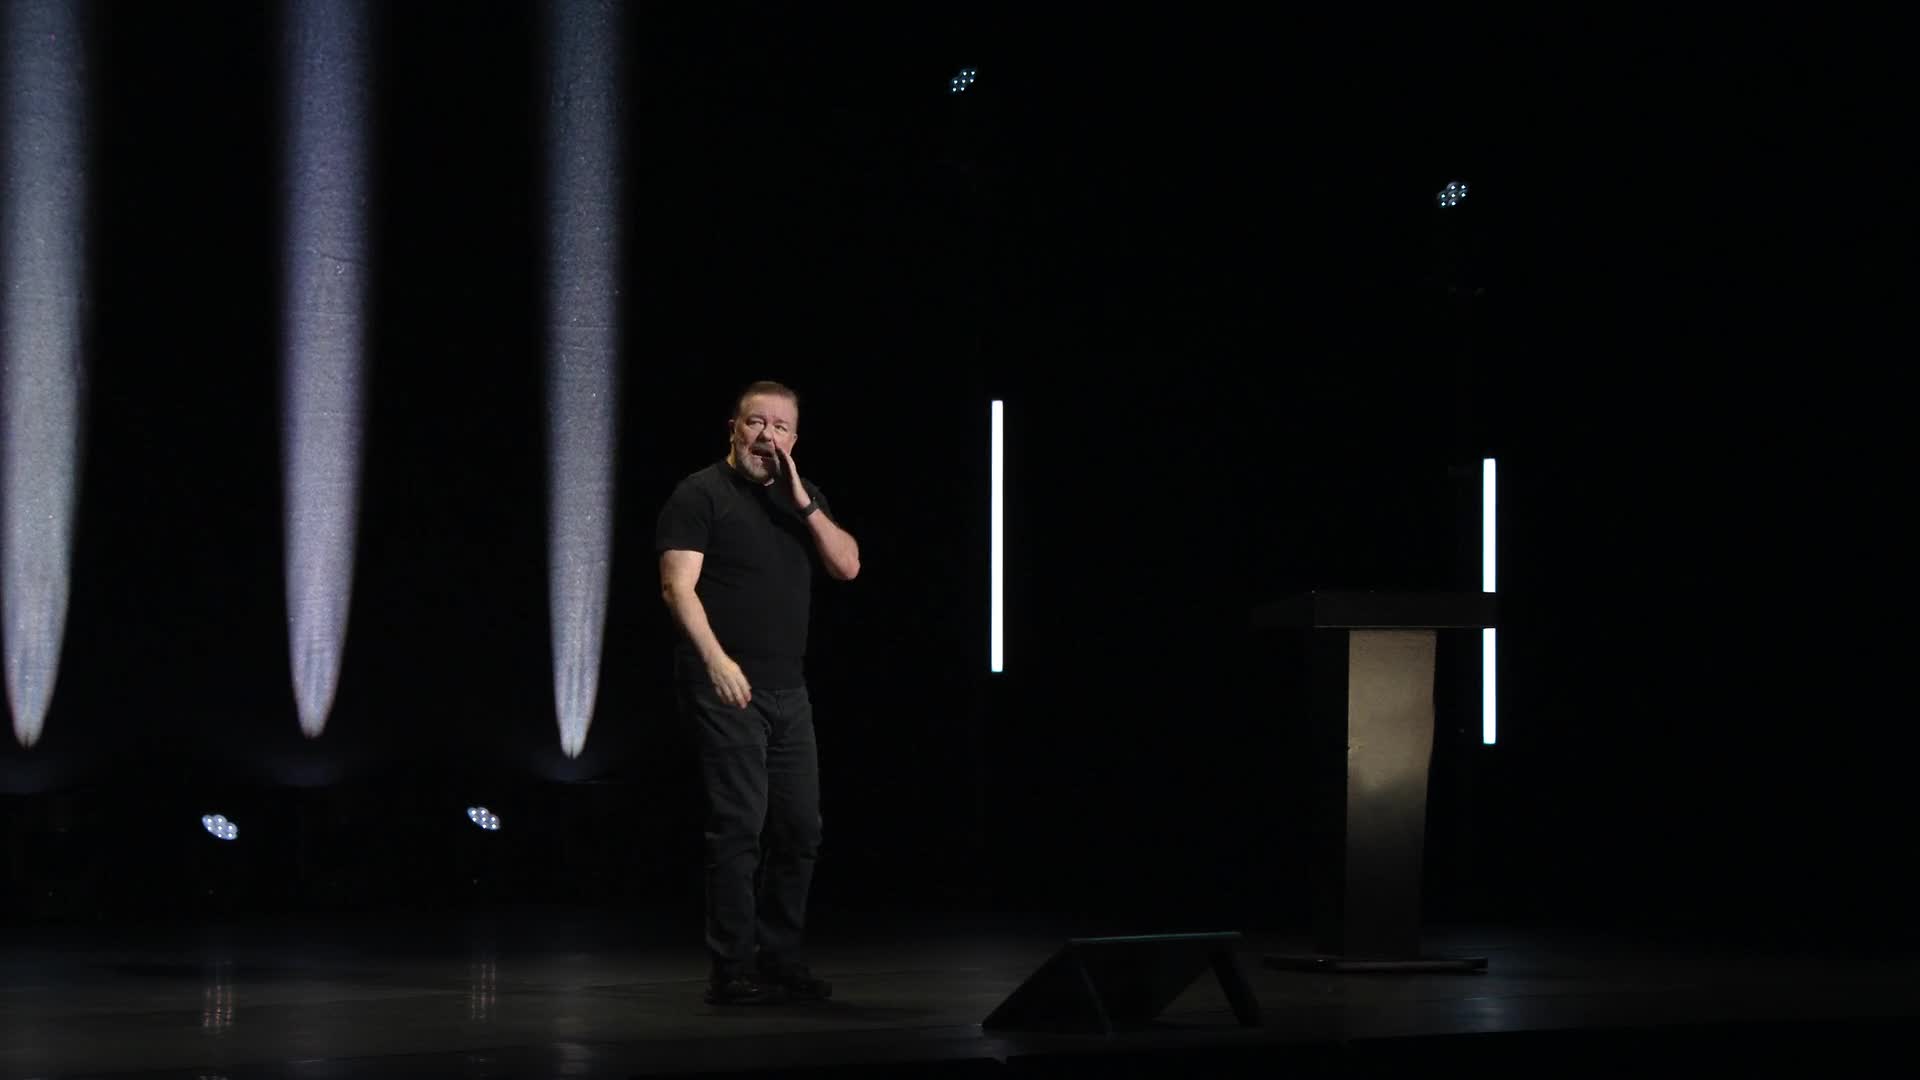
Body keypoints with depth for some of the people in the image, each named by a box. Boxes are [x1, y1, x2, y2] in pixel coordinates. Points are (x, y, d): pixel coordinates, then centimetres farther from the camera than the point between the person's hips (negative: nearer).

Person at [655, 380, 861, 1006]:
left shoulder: (803, 497, 16)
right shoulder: (700, 495, -3)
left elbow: (847, 567, 5)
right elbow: (678, 586, -13)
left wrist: (803, 503, -6)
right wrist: (716, 659, -26)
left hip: (789, 689, 7)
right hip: (725, 689, -7)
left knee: (800, 828, 8)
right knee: (740, 825, -10)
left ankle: (779, 959, 19)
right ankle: (732, 971, -6)